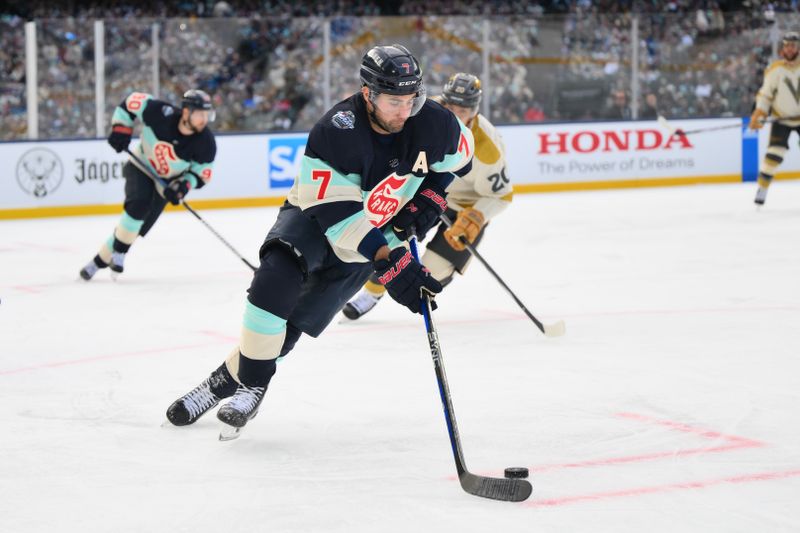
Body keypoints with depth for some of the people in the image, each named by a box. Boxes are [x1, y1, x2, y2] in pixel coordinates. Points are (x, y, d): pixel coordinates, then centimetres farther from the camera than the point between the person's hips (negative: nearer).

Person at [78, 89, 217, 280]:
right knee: (139, 203, -29)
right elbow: (133, 101, -15)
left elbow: (202, 173, -12)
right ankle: (118, 252, -12)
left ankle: (102, 259, 11)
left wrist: (183, 186, -29)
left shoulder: (206, 143, -24)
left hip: (166, 182, 2)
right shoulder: (162, 114, -30)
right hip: (141, 167, -2)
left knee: (140, 226, -5)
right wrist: (121, 129, -20)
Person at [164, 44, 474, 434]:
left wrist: (430, 197, -11)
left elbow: (460, 156, 7)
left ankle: (232, 380, 6)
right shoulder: (336, 131, -32)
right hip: (314, 215, -3)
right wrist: (391, 266, -39)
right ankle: (250, 383, -17)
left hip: (377, 235, 3)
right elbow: (338, 216, -33)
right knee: (277, 275, -30)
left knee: (300, 315, -9)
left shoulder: (432, 123, -18)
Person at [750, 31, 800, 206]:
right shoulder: (775, 69, -10)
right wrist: (757, 116, -15)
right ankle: (762, 188, -6)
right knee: (774, 152, -13)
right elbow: (765, 94, -7)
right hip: (781, 118, -2)